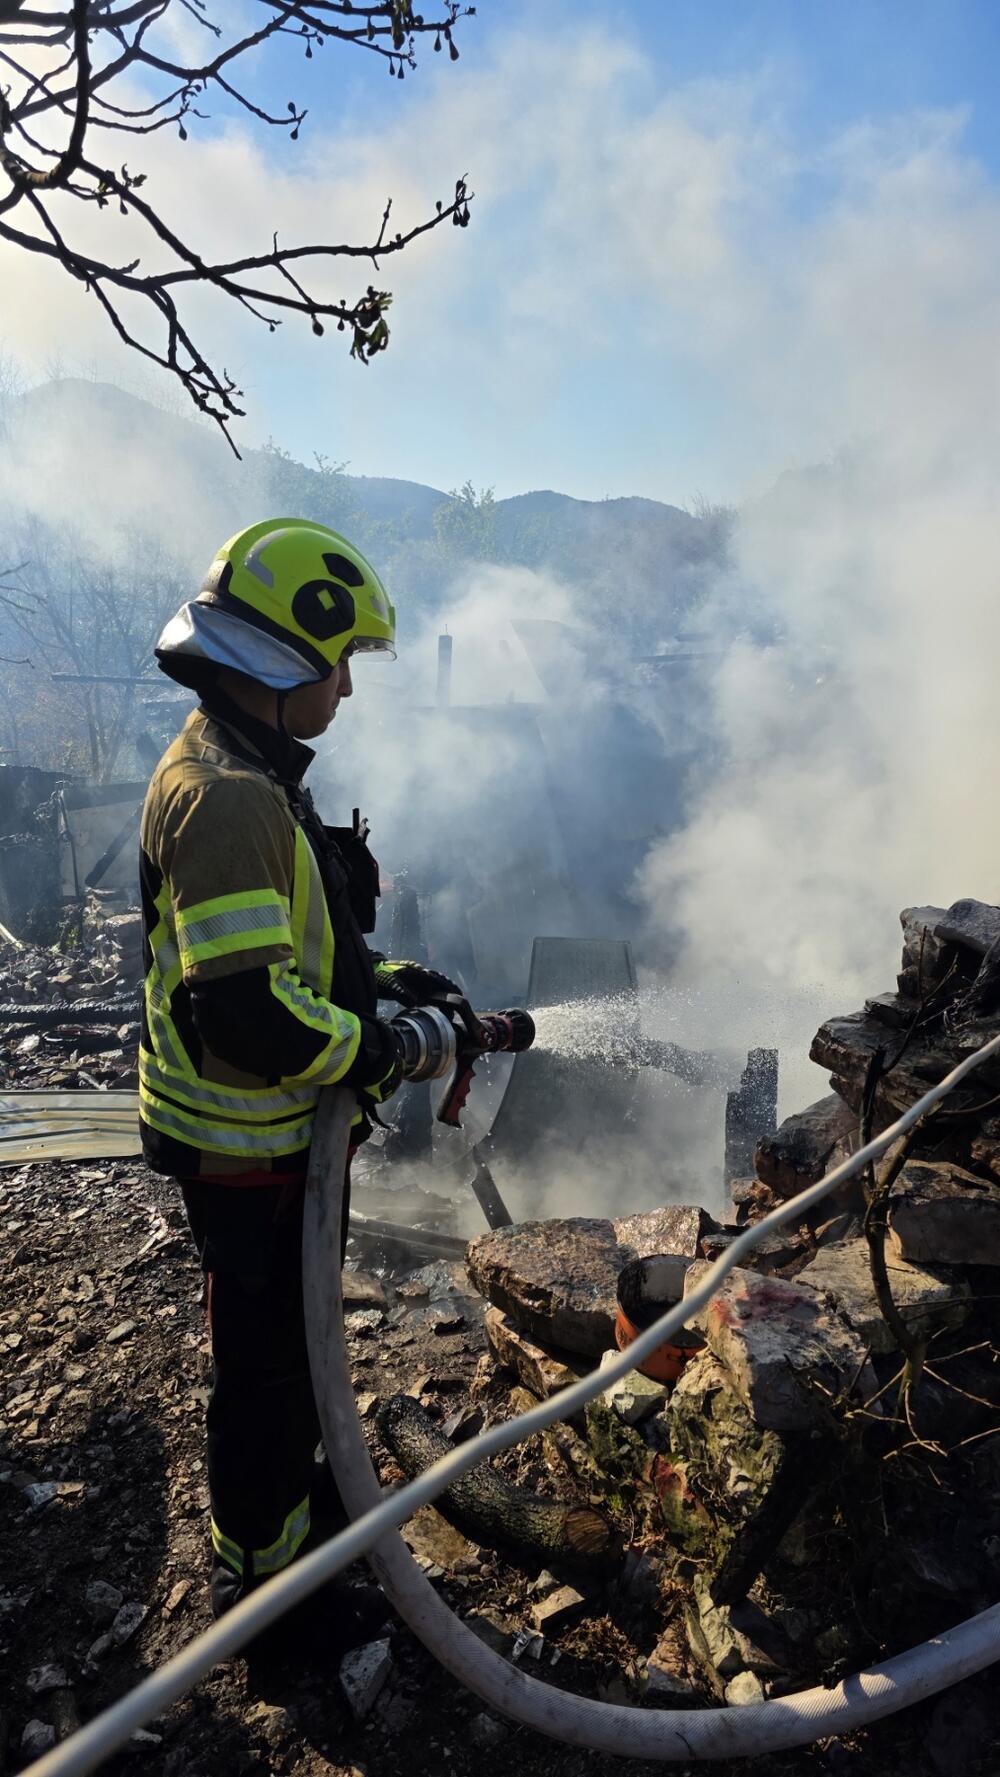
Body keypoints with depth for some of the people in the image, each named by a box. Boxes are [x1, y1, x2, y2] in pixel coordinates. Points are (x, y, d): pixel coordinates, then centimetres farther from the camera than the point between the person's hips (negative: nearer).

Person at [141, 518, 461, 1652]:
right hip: (249, 1152, -10)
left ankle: (293, 1494, 52)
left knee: (293, 1339, 28)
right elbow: (245, 1015, -35)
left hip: (281, 1134, 10)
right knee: (265, 1362, 12)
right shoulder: (226, 799, -27)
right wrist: (371, 1050, -20)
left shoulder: (245, 776, 8)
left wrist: (379, 977, 5)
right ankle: (262, 1570, 35)